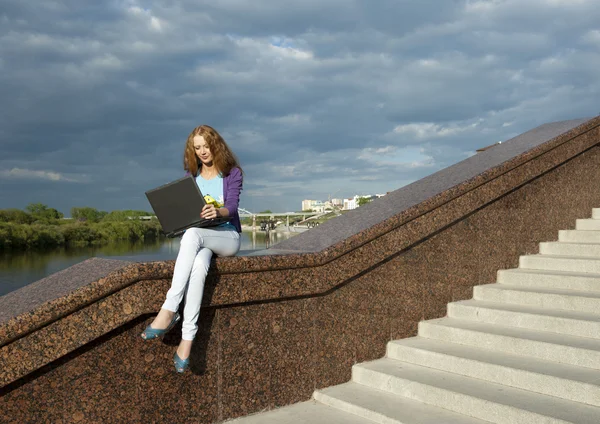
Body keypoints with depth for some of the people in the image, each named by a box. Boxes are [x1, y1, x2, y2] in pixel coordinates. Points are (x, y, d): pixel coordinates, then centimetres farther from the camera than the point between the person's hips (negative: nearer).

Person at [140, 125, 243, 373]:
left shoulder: (232, 173, 4)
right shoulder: (191, 176, 16)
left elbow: (232, 206, -11)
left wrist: (217, 211, -34)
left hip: (226, 236, -3)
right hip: (198, 238, 3)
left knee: (192, 234, -38)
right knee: (198, 266, -36)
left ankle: (169, 311, -44)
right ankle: (187, 338, -43)